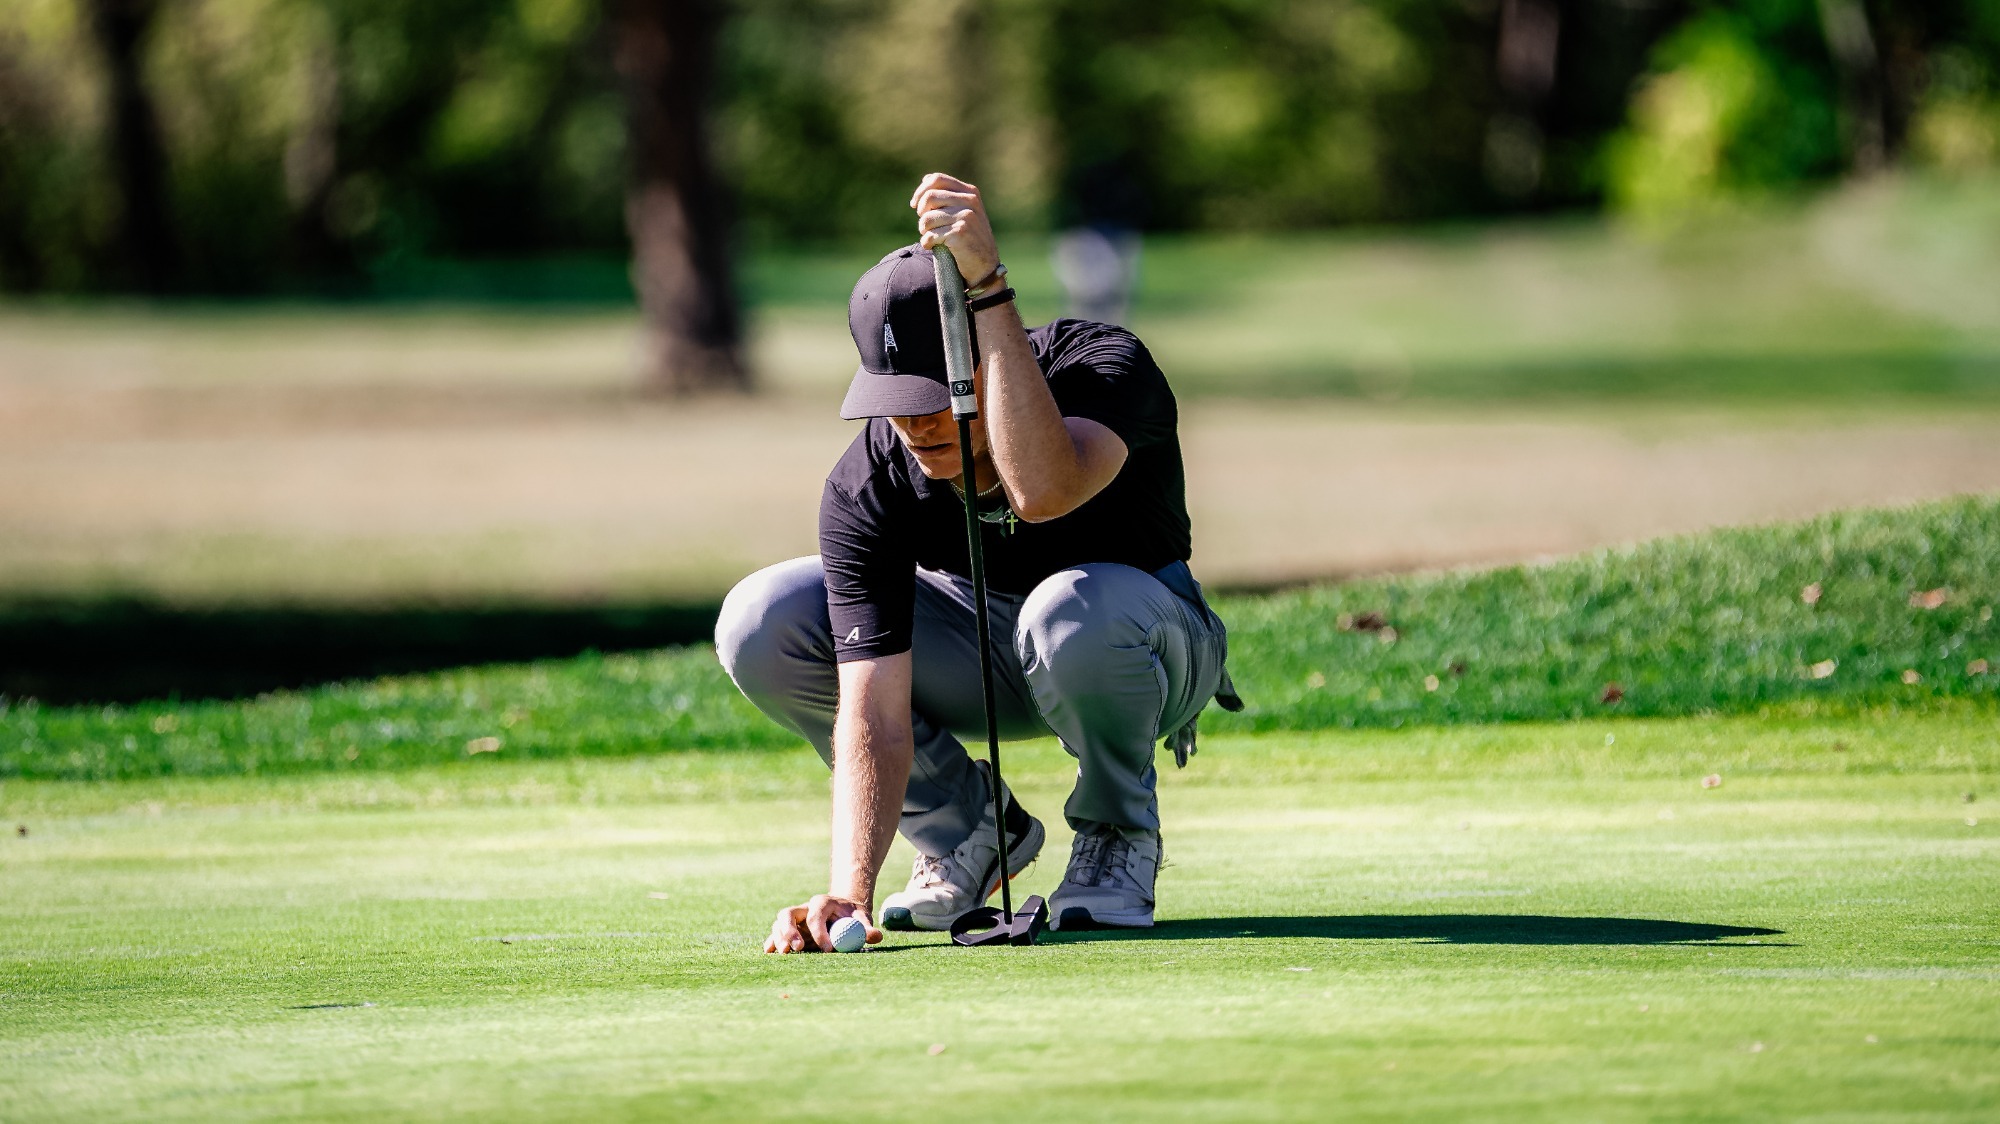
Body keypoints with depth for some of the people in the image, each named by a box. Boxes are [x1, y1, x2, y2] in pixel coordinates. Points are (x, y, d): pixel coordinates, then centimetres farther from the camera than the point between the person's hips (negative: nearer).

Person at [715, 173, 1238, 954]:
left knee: (1072, 608, -41)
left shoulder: (1103, 366, -30)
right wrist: (850, 889, -45)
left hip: (1143, 644, -3)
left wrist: (986, 287, -55)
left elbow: (1043, 492, -54)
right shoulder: (865, 488, -25)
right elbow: (875, 715, -30)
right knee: (761, 625, -20)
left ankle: (1118, 834, -9)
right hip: (981, 655, 3)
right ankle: (968, 830, 1)